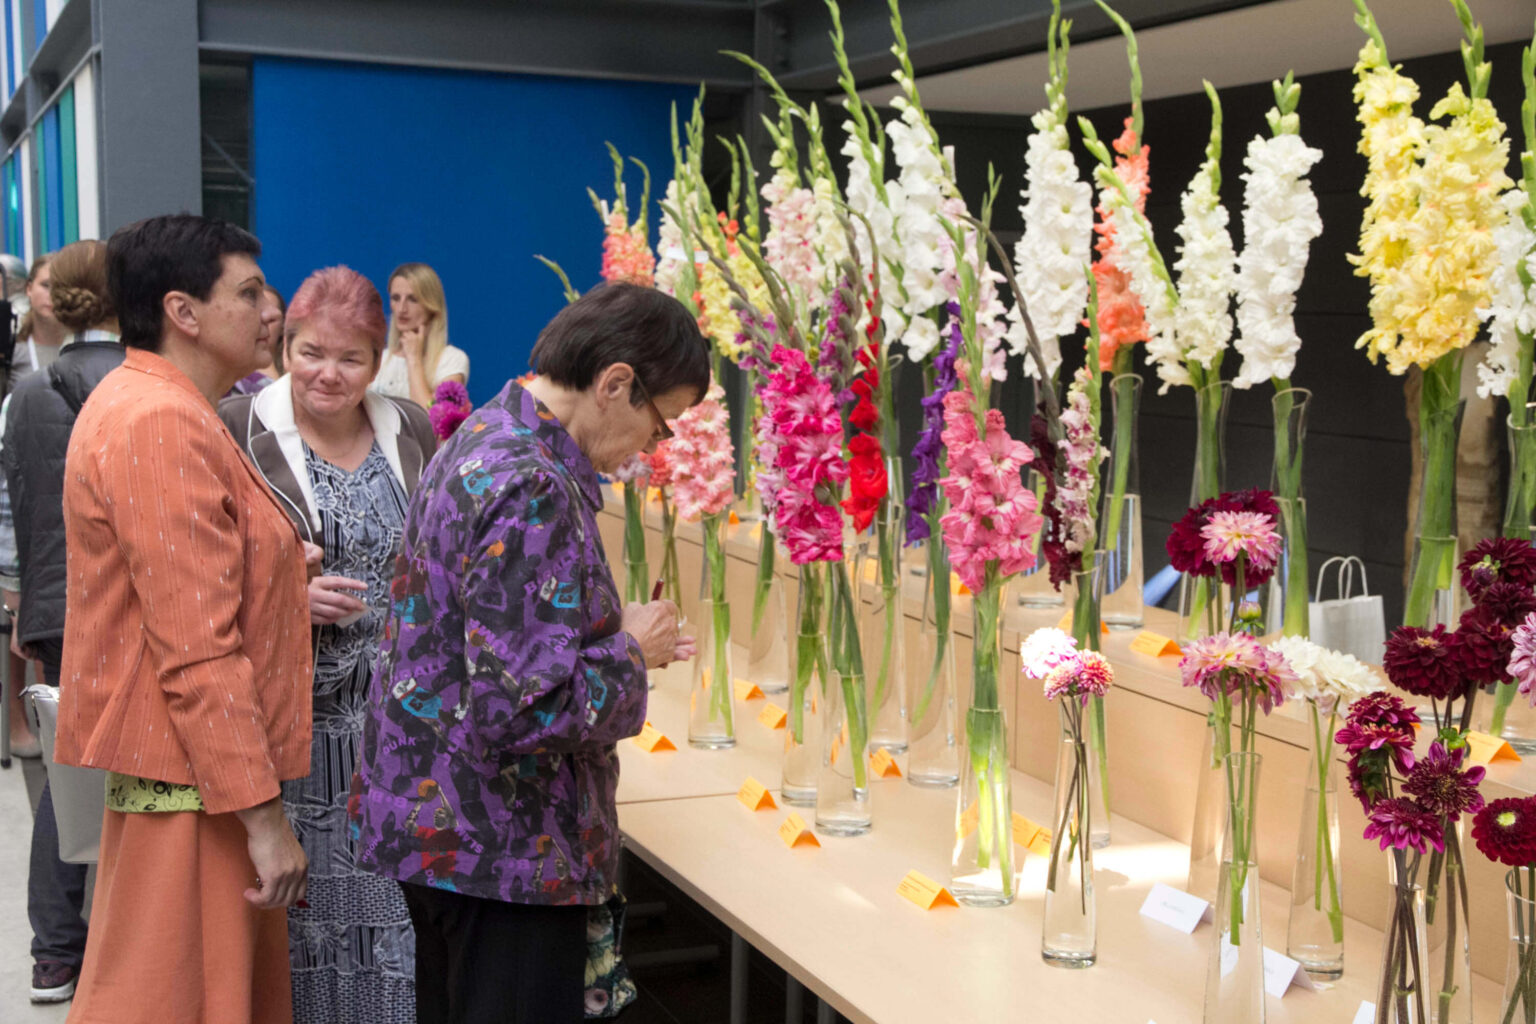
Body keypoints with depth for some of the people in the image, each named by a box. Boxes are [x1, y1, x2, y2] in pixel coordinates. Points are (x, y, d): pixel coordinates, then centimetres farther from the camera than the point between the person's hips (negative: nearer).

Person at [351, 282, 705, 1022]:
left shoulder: (482, 441, 8)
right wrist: (631, 653, -12)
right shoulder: (533, 491, -24)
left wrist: (615, 636, 7)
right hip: (502, 850, -10)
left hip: (437, 824, 10)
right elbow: (523, 708, -28)